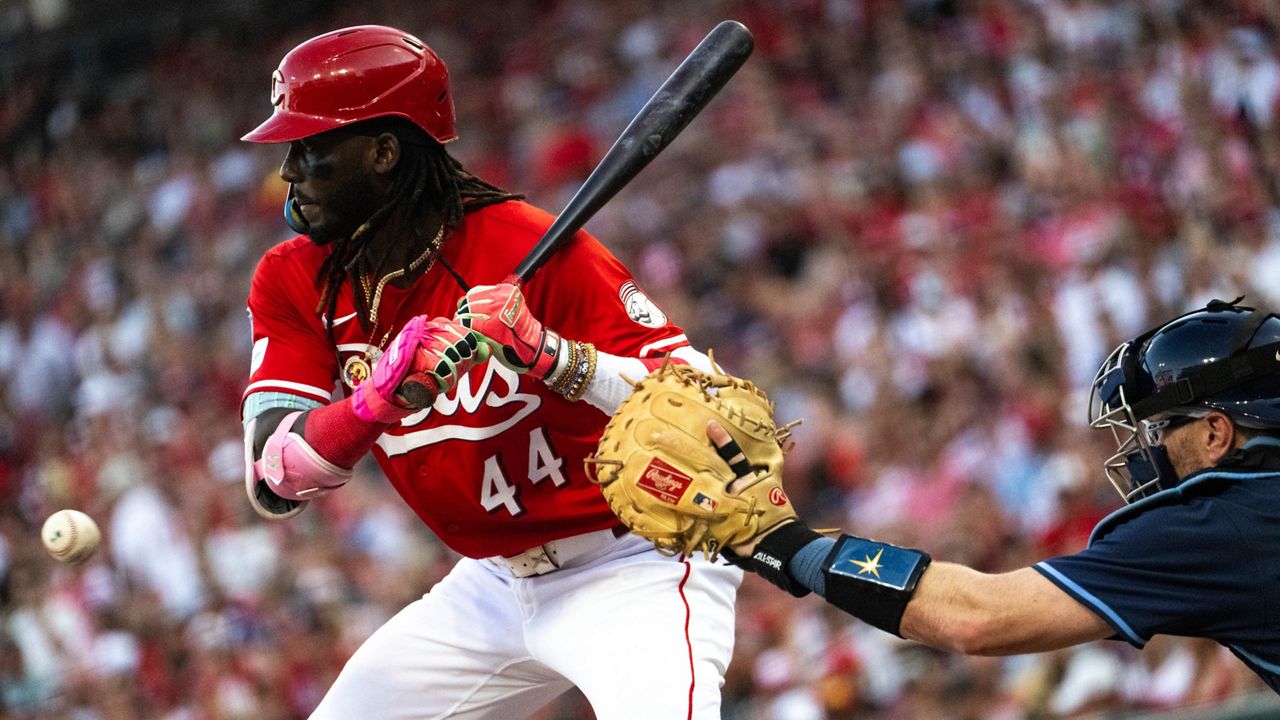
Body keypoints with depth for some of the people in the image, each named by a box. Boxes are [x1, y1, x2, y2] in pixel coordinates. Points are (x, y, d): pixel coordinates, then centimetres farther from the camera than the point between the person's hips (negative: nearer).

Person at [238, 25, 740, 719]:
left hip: (637, 567, -7)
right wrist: (377, 402, -31)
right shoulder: (293, 279, -3)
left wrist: (549, 354, -37)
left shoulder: (531, 248, -20)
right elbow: (271, 483, -13)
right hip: (496, 580, 7)